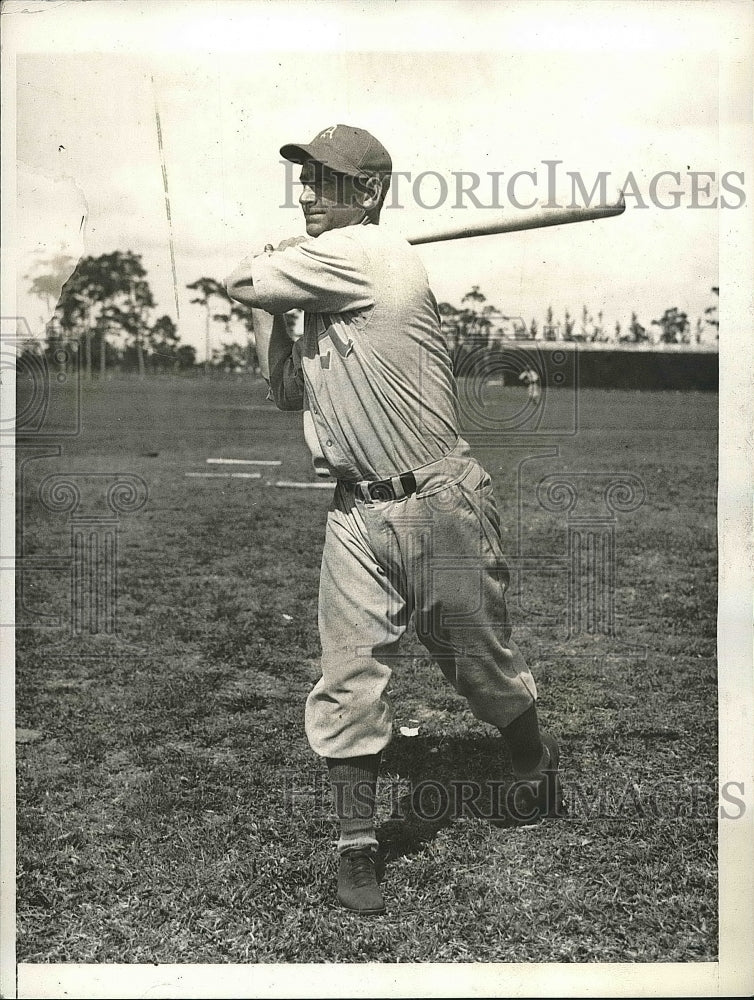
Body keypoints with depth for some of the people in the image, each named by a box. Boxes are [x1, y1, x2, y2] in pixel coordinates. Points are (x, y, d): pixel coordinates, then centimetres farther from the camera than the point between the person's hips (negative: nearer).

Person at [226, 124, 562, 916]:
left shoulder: (367, 253, -14)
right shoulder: (319, 287, 12)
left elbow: (239, 282, -10)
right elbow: (290, 396, 18)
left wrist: (273, 262, 10)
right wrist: (276, 315, 7)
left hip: (441, 503, -7)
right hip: (358, 514, 7)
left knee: (484, 664, 12)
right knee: (348, 682, 3)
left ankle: (537, 770, 41)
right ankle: (357, 849, 16)